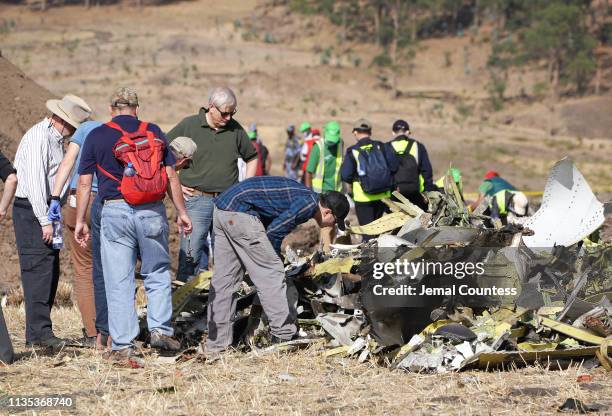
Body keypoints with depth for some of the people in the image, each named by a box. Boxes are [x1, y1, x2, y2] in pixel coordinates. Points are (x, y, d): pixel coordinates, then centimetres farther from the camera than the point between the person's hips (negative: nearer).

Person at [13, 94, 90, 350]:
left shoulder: (56, 139, 18)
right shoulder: (38, 138, -14)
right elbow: (35, 181, -20)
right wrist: (44, 221, -21)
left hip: (47, 211, 10)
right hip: (31, 211, -10)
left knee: (51, 271, 8)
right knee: (39, 269, -14)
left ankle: (37, 333, 11)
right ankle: (39, 332, -17)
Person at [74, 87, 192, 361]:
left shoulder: (96, 136, 5)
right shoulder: (153, 132, 8)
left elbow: (84, 183, 4)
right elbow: (170, 176, 7)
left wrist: (80, 221, 10)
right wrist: (181, 212, 13)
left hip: (114, 212, -1)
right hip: (152, 210, 1)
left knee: (119, 281, 3)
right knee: (158, 274, 16)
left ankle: (123, 345, 3)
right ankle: (160, 329, 5)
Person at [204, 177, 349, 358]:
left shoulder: (302, 196, 22)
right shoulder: (309, 203, -7)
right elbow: (274, 232, -9)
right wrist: (274, 259, 6)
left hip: (221, 210, 10)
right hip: (240, 212, -10)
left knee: (223, 278, 11)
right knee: (270, 273, -3)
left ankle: (215, 345, 13)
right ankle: (284, 336, 0)